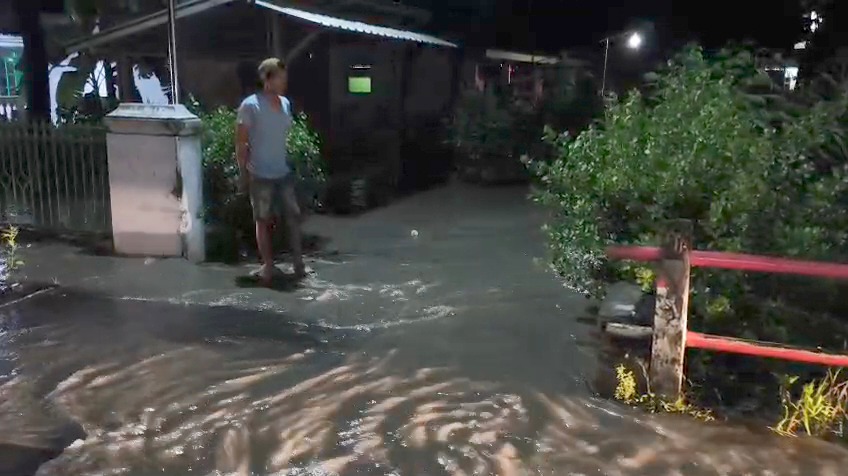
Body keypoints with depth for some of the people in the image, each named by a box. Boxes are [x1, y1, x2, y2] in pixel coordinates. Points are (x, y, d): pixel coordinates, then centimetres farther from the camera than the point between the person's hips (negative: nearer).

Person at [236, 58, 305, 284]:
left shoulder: (285, 103, 6)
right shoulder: (250, 106, -13)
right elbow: (241, 142, -10)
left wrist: (291, 163, 12)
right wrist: (243, 173, -10)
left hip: (284, 172, 6)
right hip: (261, 175, -6)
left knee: (294, 216, 6)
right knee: (264, 221, 5)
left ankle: (298, 262, 15)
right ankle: (268, 266, 14)